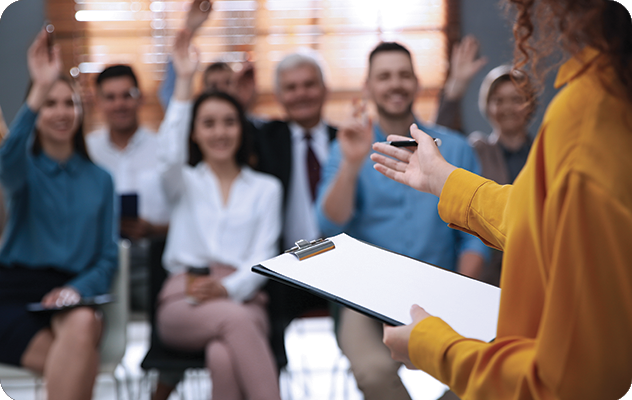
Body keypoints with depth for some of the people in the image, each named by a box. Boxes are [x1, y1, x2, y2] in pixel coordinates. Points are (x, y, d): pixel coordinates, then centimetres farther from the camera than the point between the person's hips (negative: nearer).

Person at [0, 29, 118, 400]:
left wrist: (78, 289, -10)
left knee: (82, 326, -36)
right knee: (82, 363, -32)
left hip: (73, 299, 2)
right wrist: (40, 90, -31)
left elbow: (109, 258, 12)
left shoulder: (100, 180, 16)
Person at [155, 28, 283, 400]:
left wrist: (227, 289, -14)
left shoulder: (266, 188, 19)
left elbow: (263, 256, 7)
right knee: (235, 320, -37)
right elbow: (170, 154, -6)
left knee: (223, 355, -37)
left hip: (242, 297, 0)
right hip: (183, 301, 0)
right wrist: (184, 81, -10)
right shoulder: (186, 183, 20)